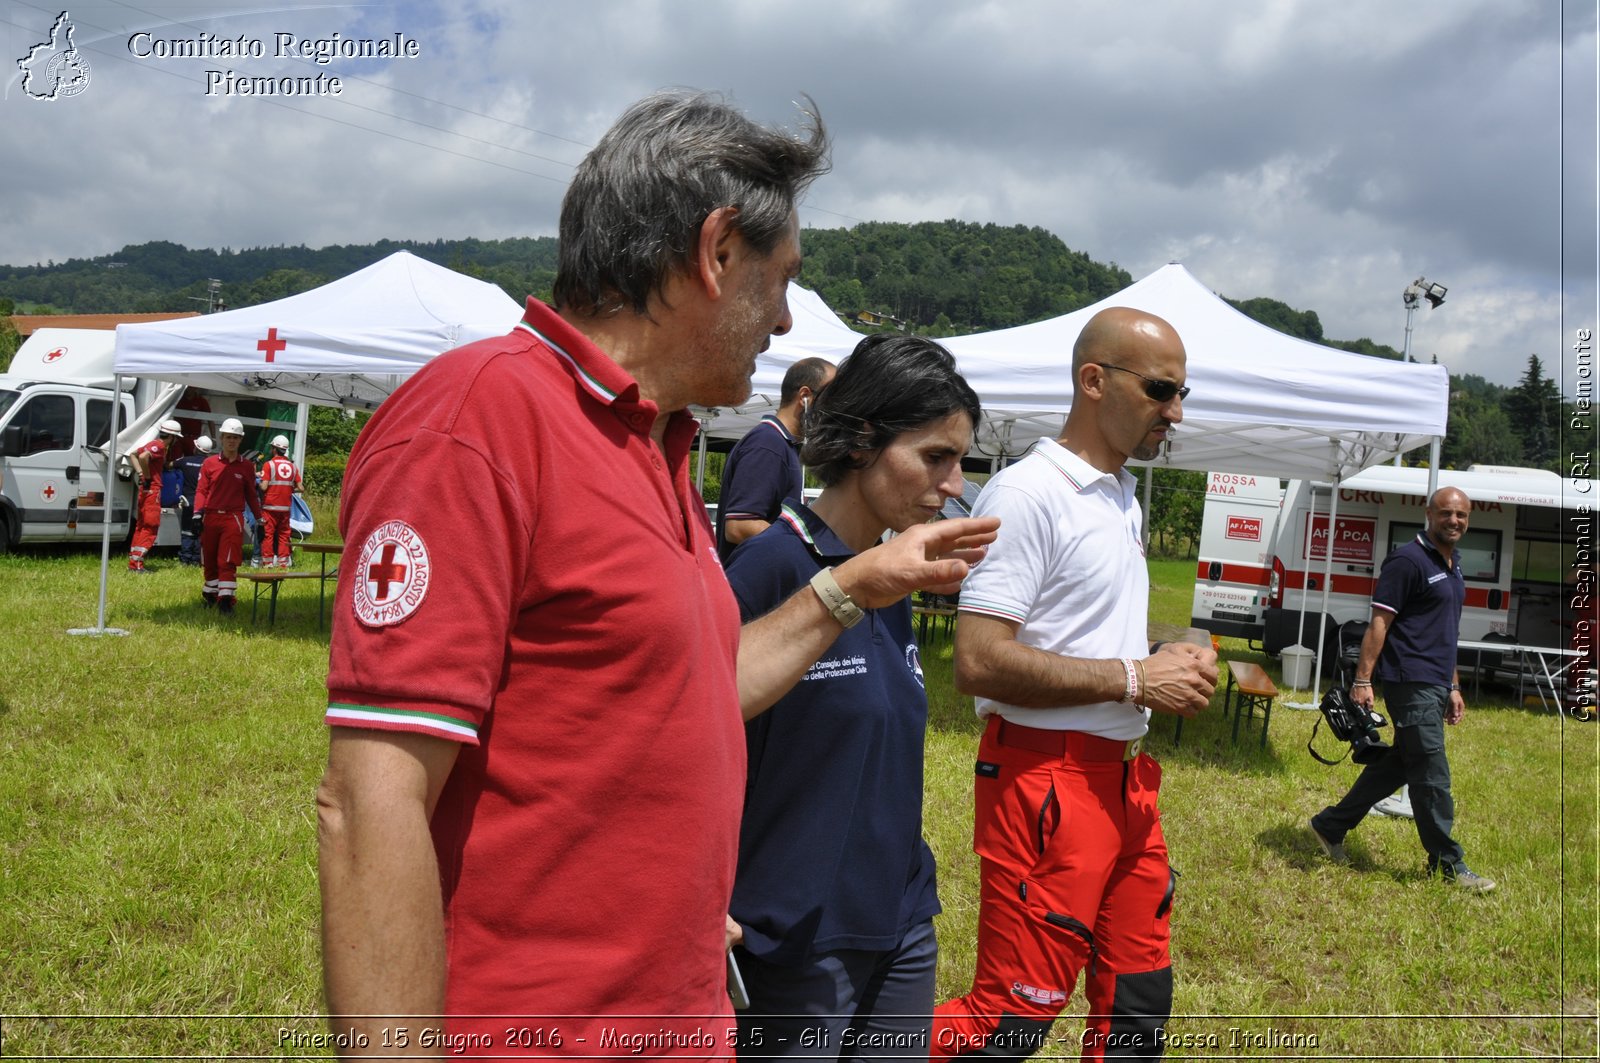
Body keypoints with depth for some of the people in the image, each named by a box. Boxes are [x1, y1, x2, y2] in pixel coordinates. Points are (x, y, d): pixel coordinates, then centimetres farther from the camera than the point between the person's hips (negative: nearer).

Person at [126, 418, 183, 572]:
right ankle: (136, 563, -10)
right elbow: (143, 457, -30)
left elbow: (133, 454, 24)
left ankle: (133, 561, 18)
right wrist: (147, 477, -20)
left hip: (146, 489, 10)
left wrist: (140, 473, 12)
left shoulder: (155, 444, 16)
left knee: (142, 526, 14)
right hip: (152, 489, -10)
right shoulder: (159, 445, -13)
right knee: (151, 526, -8)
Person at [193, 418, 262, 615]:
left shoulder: (247, 466, 7)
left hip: (233, 518, -2)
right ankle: (210, 594, 28)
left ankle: (225, 599, -10)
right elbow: (201, 490, 5)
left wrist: (259, 519, 8)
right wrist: (198, 512, -10)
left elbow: (251, 495, 12)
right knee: (209, 561, 11)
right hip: (210, 517, 2)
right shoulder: (210, 463, 7)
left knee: (228, 561, -9)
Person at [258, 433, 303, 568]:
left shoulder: (269, 465, -8)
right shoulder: (292, 466, 5)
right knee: (283, 535, 9)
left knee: (268, 534, 2)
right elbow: (299, 487, 2)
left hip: (270, 506, -4)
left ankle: (267, 562, 1)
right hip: (286, 507, 4)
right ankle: (283, 562, 9)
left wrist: (259, 483, 7)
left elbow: (264, 486, -15)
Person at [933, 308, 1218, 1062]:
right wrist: (1133, 680, -17)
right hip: (1045, 779, -9)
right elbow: (979, 662, -23)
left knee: (1137, 1002, 17)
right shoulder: (1027, 494, -15)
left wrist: (1167, 660, 6)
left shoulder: (1123, 498, 15)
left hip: (1126, 777, 9)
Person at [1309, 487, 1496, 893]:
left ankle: (1330, 826, 23)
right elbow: (1379, 622, -16)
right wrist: (1362, 680, -21)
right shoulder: (1408, 560, -11)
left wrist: (1453, 686, 22)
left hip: (1435, 686, 9)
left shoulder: (1453, 566, 17)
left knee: (1395, 765, 13)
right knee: (1432, 776, -4)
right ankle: (1448, 864, 6)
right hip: (1411, 682, -9)